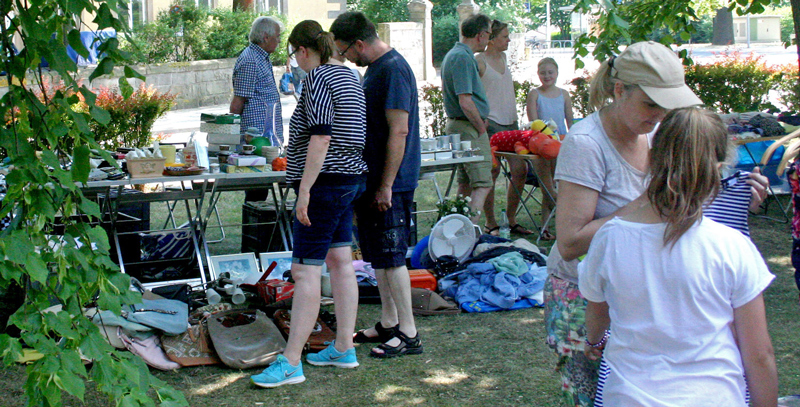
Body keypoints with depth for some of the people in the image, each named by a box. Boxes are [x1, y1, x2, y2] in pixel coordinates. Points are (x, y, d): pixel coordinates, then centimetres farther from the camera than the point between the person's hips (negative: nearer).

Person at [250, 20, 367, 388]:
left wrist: (305, 189, -22)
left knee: (305, 272, -8)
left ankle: (291, 362, -7)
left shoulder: (317, 79, -14)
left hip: (326, 181, -10)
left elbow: (321, 137, -23)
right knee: (340, 263, 14)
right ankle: (344, 349, 20)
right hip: (351, 178, 10)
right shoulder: (347, 75, 15)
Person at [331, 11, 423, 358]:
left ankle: (408, 334, 2)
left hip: (390, 184, -10)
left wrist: (386, 186, -22)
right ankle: (388, 324, 25)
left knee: (392, 257, -5)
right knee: (377, 255, 15)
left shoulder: (394, 70, -18)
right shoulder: (375, 68, 13)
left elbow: (399, 131, -22)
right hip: (372, 179, 10)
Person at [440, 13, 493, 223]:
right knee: (482, 184, -11)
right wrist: (481, 128, -11)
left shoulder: (454, 54, 16)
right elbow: (465, 102, -23)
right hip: (469, 128, -11)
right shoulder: (463, 58, -18)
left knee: (466, 185, 14)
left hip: (456, 126, 11)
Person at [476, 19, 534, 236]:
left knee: (520, 169, 3)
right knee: (492, 172, -5)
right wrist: (480, 119, -20)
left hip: (510, 122, 8)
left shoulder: (503, 57, 16)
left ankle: (512, 220, 15)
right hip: (490, 124, -8)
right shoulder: (479, 61, -7)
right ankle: (490, 224, 5)